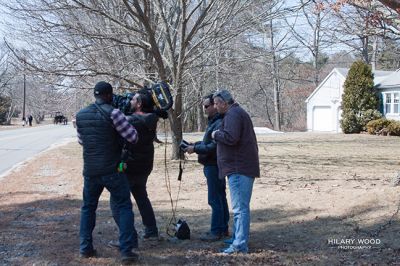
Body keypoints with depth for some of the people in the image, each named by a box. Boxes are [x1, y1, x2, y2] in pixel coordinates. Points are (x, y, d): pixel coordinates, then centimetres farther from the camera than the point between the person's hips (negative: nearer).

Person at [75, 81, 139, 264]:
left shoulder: (80, 115, 7)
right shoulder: (112, 113, -11)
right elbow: (132, 137, -9)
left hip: (90, 171, 5)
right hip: (112, 170, -5)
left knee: (88, 207, 19)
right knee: (124, 207, 2)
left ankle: (85, 247, 17)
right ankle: (126, 250, -3)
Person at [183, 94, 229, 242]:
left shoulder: (220, 124, -19)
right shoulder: (213, 122, 15)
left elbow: (214, 146, -24)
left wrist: (195, 149, -16)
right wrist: (194, 145, 8)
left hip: (214, 166, -11)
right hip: (211, 165, 11)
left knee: (215, 200, -6)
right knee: (220, 198, 16)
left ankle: (216, 231, -1)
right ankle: (223, 228, 24)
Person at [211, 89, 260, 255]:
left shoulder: (232, 115, -13)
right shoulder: (239, 113, 22)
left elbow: (231, 137, -26)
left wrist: (216, 134, -9)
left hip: (239, 168, -11)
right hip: (245, 166, 11)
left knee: (240, 207, -11)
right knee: (241, 206, 19)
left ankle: (240, 245, -11)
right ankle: (238, 238, 30)